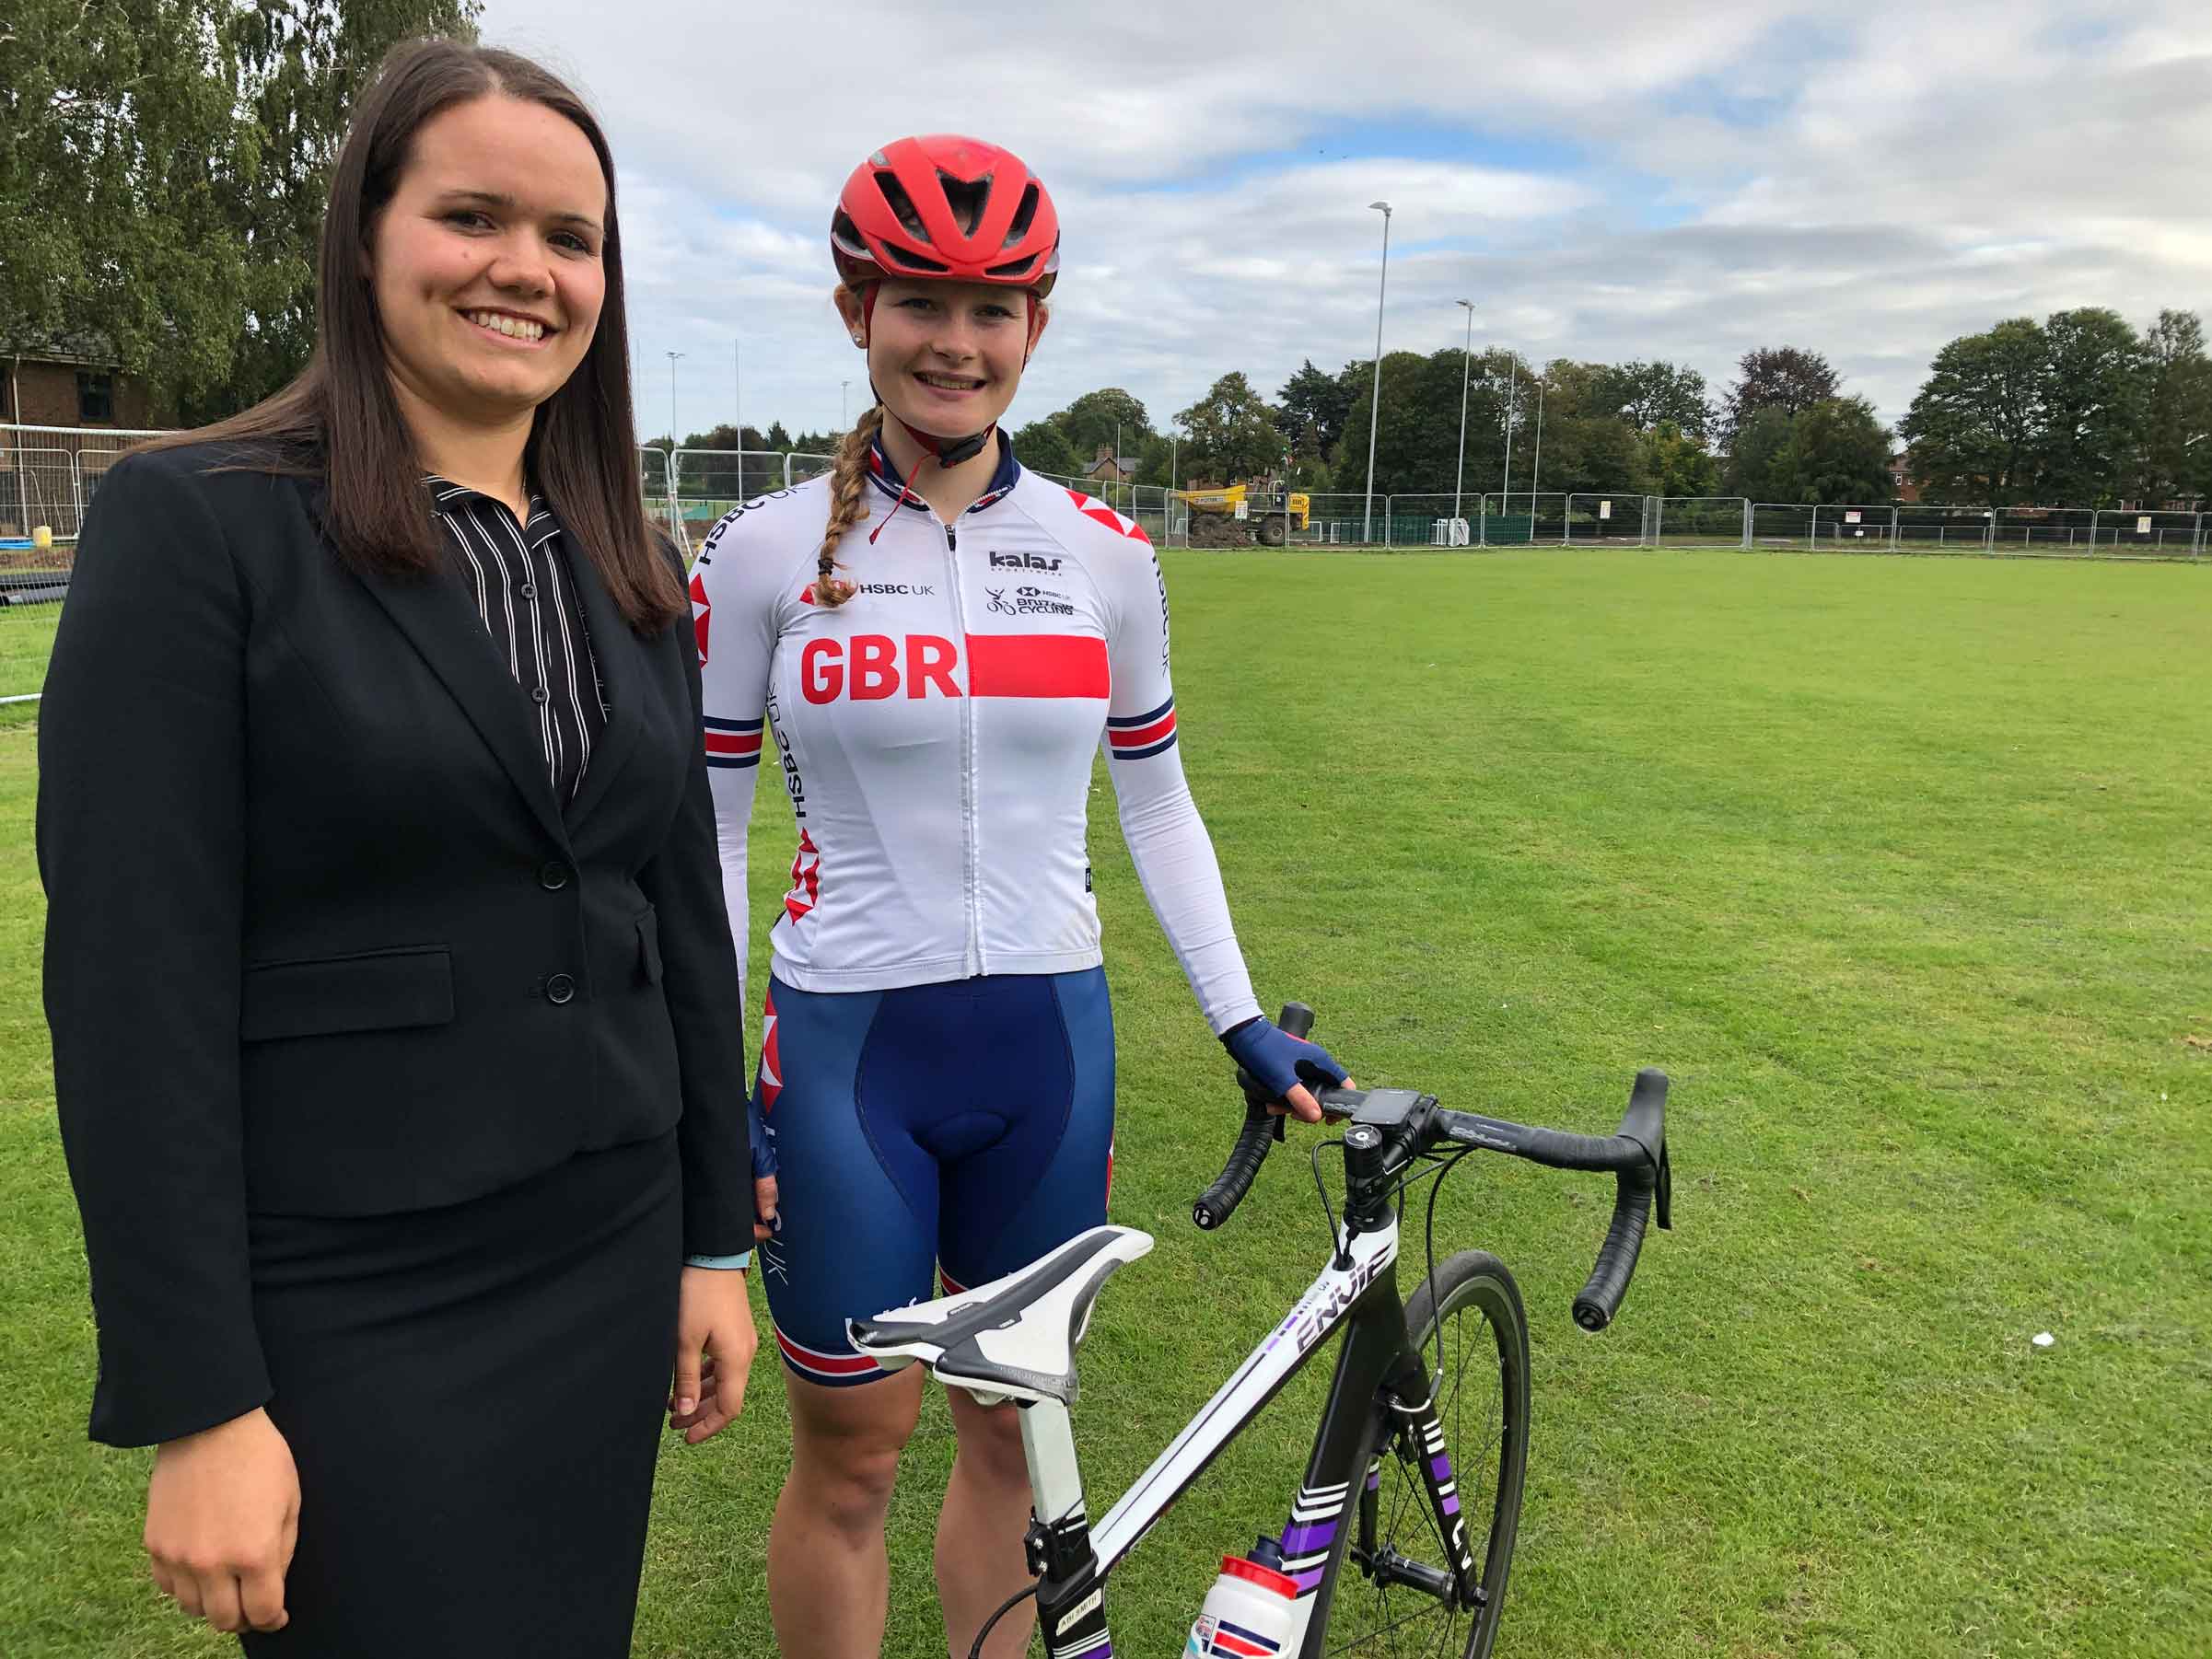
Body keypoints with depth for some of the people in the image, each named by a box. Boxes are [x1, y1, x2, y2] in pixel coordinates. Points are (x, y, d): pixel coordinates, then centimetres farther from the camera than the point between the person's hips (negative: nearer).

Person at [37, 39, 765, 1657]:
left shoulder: (629, 571, 7)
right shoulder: (197, 522, -10)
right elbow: (132, 978, -14)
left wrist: (717, 1237, 10)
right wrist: (196, 1404, -14)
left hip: (604, 1266, 6)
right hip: (347, 1312, -5)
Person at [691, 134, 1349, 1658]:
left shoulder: (1106, 554, 1)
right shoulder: (764, 553, -5)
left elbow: (1157, 801, 9)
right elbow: (702, 833, -1)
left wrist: (1243, 1022, 6)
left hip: (1050, 1044, 3)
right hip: (846, 1046, -2)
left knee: (1011, 1426, 17)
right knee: (851, 1452, 11)